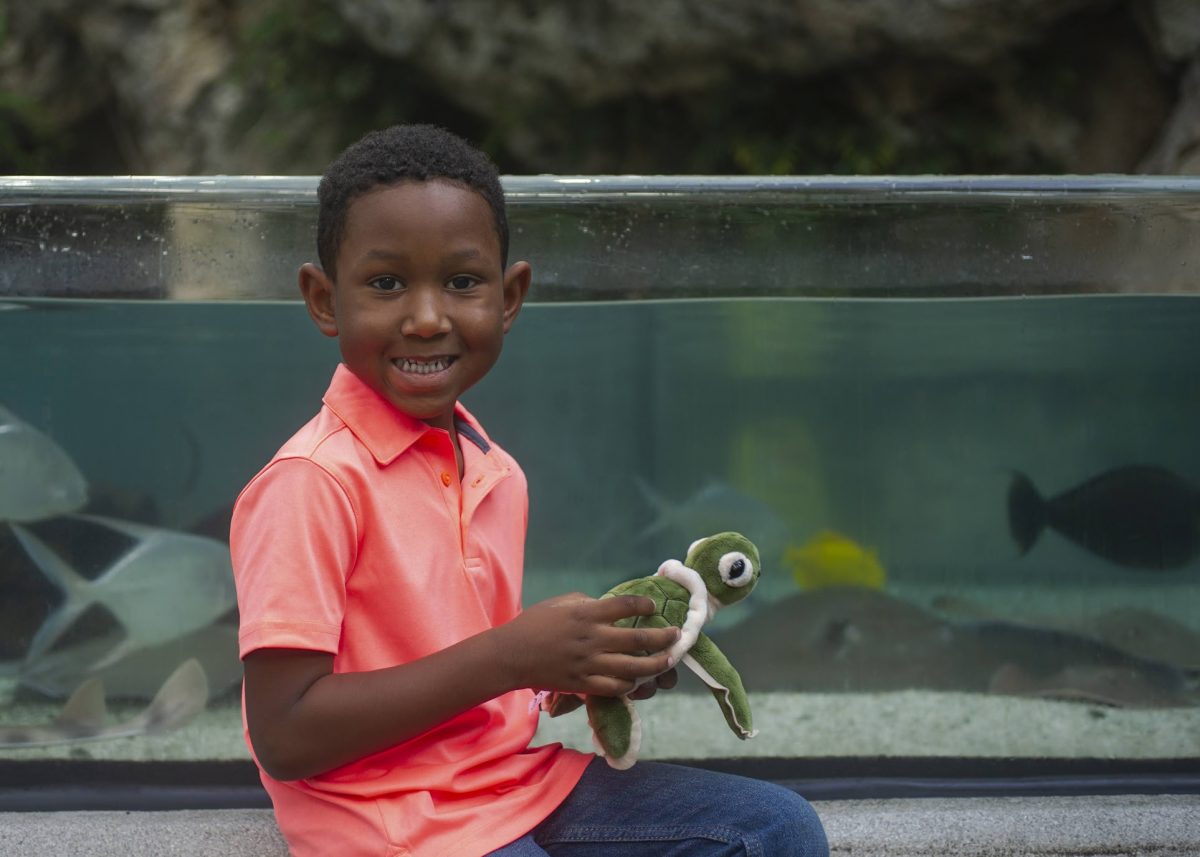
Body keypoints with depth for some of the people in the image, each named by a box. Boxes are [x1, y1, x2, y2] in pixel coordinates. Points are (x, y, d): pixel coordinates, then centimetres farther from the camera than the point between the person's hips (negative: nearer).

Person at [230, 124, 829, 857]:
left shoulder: (493, 470, 6)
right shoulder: (311, 483, -17)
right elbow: (283, 736, -20)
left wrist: (597, 659, -3)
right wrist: (511, 658, -21)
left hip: (519, 782, 8)